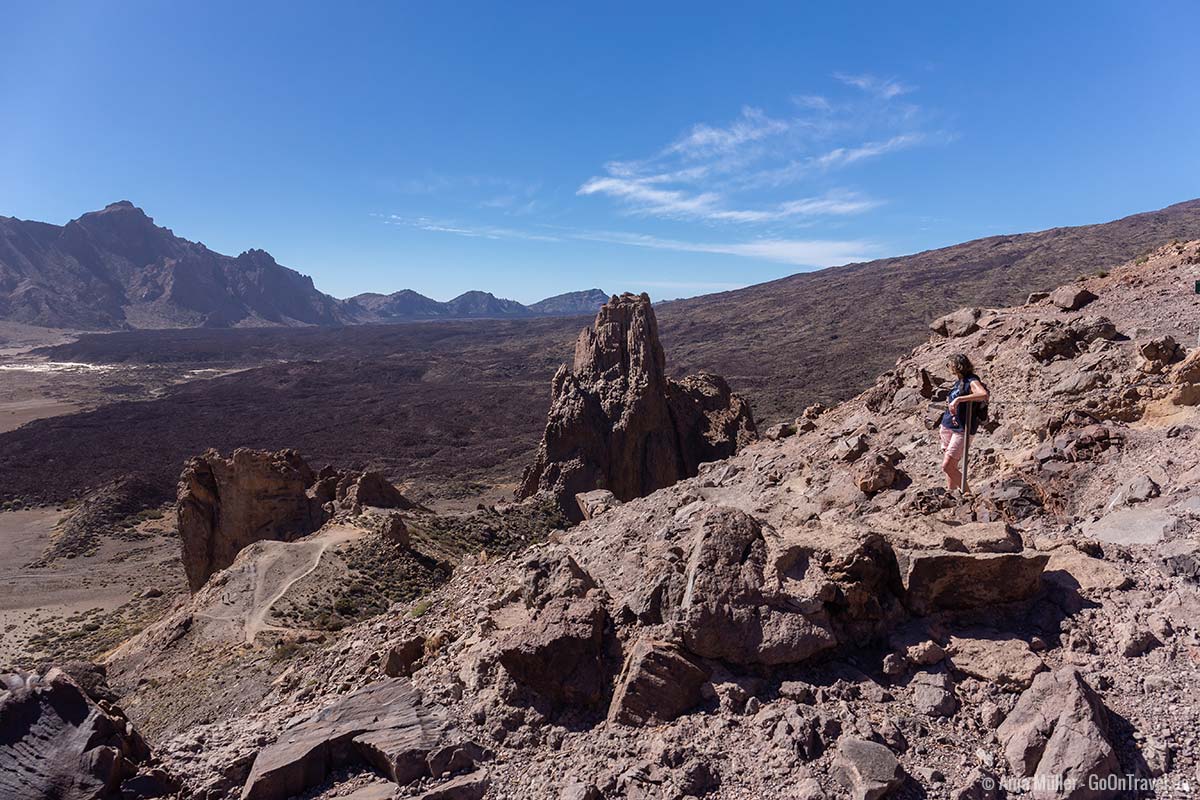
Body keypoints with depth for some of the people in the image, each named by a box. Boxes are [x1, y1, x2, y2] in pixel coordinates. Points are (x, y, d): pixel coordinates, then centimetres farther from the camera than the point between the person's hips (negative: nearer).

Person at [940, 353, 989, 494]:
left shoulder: (972, 382, -14)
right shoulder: (959, 382, 10)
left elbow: (984, 395, -36)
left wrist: (958, 399, -38)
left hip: (961, 430, -8)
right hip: (947, 426, 8)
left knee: (947, 466, -12)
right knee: (951, 466, 14)